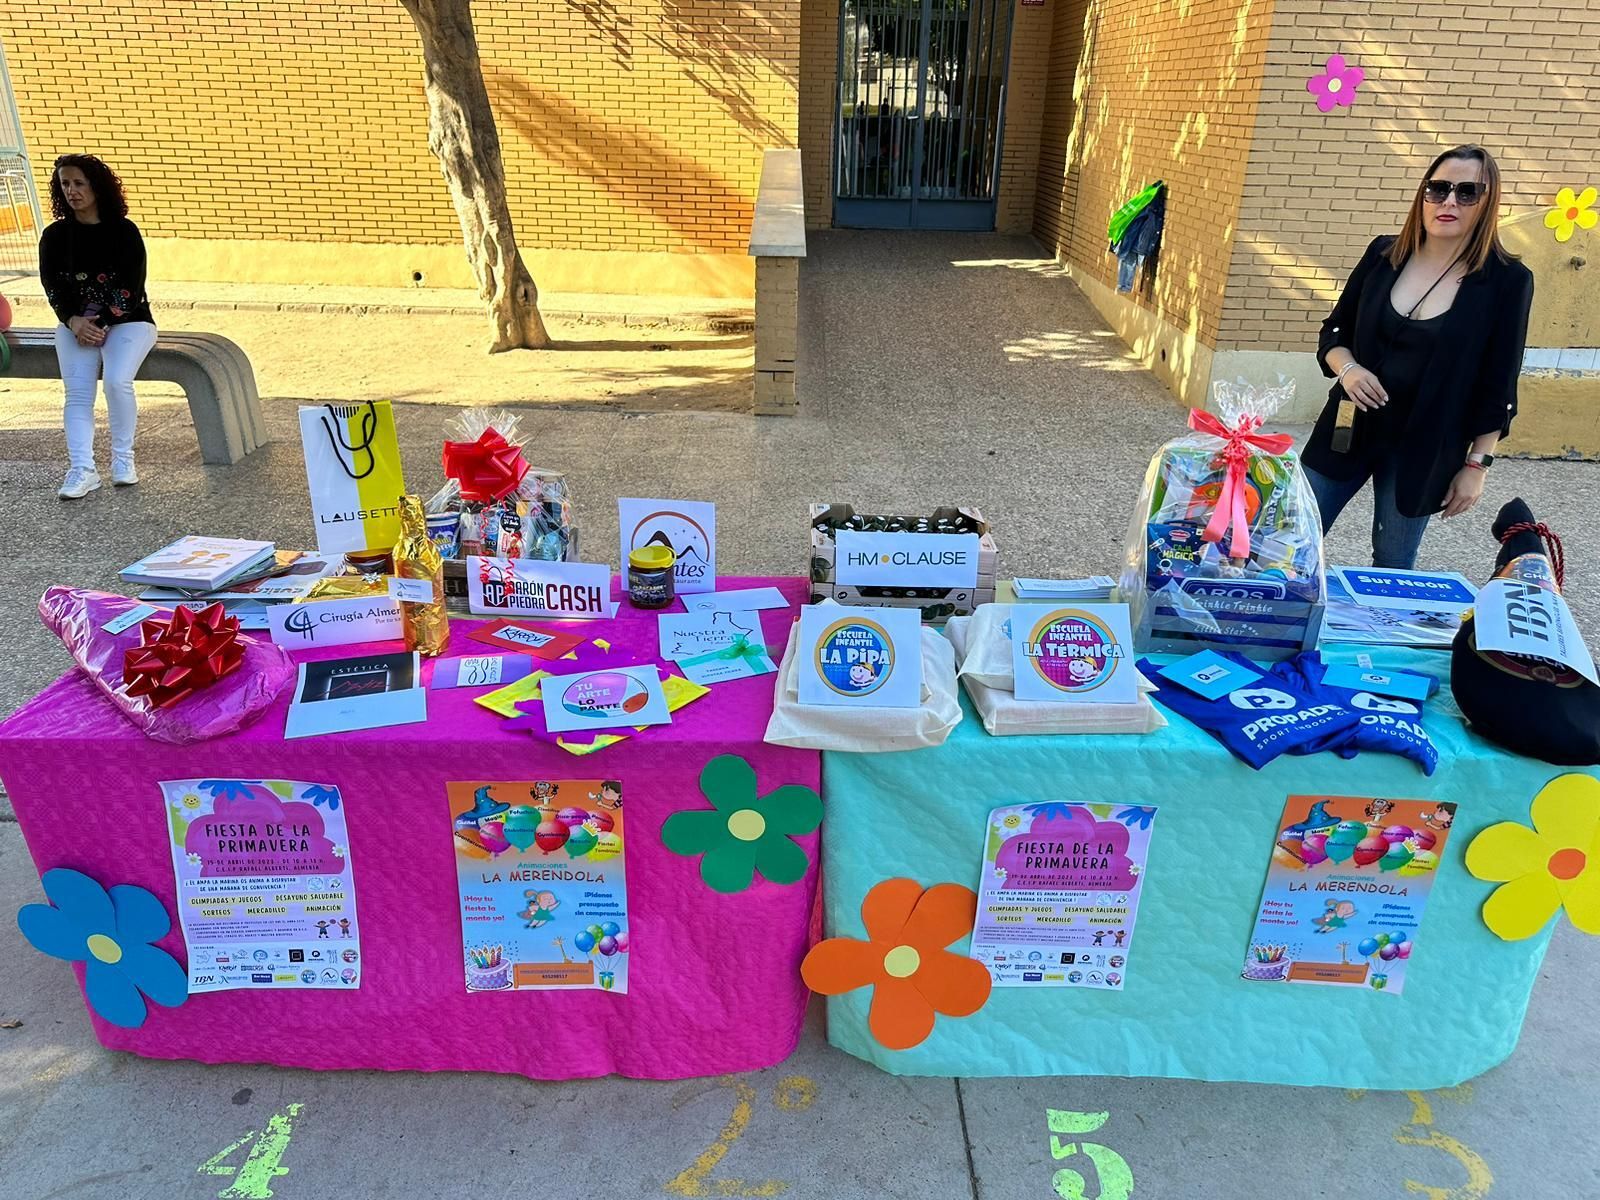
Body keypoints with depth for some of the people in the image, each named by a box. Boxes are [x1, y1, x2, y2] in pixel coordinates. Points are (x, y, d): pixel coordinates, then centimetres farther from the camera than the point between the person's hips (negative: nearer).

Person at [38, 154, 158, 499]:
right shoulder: (54, 235, 6)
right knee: (77, 392, -16)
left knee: (117, 381, -27)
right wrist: (74, 322, -18)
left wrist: (102, 325, -14)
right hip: (75, 324, 3)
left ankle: (123, 459, -10)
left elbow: (130, 288, -10)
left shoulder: (124, 231, -4)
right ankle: (82, 470, -24)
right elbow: (51, 284, 1)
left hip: (126, 321, -3)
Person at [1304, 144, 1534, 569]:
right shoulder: (1384, 255, 1)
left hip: (1424, 449, -2)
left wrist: (1477, 463, -5)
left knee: (1393, 567, 8)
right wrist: (1346, 368, -13)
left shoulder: (1507, 281, -6)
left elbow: (1497, 386, -4)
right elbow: (1334, 330, 9)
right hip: (1349, 431, 2)